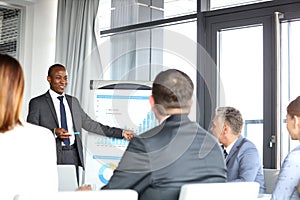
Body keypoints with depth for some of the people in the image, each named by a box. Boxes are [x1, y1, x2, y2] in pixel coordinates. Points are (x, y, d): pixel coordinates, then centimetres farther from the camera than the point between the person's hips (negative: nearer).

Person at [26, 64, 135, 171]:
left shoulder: (73, 101, 16)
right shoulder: (37, 103, 2)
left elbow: (89, 124, 16)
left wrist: (121, 133, 13)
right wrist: (54, 132, -18)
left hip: (73, 157, 4)